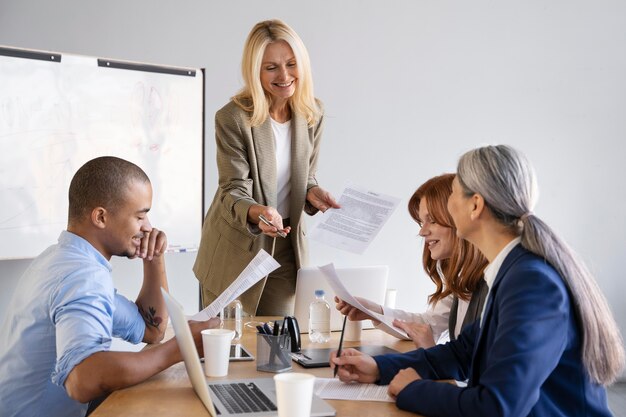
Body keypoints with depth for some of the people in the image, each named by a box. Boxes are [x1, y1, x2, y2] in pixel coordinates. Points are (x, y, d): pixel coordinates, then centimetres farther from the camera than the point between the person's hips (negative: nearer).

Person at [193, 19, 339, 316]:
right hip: (235, 250, -4)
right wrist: (256, 212, -39)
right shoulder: (232, 118, -17)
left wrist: (312, 193, -13)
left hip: (285, 249, 4)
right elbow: (233, 191, -18)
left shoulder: (312, 115, -2)